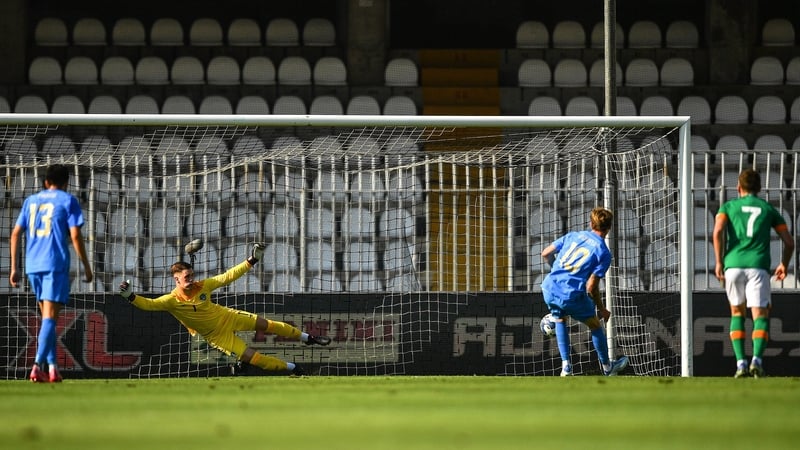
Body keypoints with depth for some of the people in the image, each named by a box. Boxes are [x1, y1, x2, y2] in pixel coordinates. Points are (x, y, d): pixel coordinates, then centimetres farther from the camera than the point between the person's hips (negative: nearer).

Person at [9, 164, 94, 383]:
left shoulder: (31, 201, 17)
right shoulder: (67, 200, 3)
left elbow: (16, 234, 12)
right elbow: (75, 236, -5)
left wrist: (14, 268, 15)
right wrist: (86, 266, 1)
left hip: (32, 266, 5)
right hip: (56, 264, -5)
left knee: (47, 317, 16)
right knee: (50, 317, -9)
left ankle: (52, 367, 11)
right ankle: (38, 366, -24)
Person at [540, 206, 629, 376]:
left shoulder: (573, 236, 10)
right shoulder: (603, 252, -3)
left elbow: (546, 254, 14)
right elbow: (591, 287, -8)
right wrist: (602, 310, 6)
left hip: (549, 288, 4)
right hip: (572, 295, -4)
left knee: (560, 319, 32)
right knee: (595, 325, 20)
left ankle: (566, 367, 25)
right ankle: (607, 367, 35)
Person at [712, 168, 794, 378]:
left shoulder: (728, 207, 14)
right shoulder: (768, 209, 17)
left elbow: (718, 231, -6)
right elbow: (789, 242, 15)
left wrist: (718, 261, -5)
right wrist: (784, 265, 32)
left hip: (733, 264, 1)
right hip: (758, 266, -1)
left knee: (737, 313, 16)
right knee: (760, 314, -1)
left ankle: (740, 363, 4)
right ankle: (757, 359, -26)